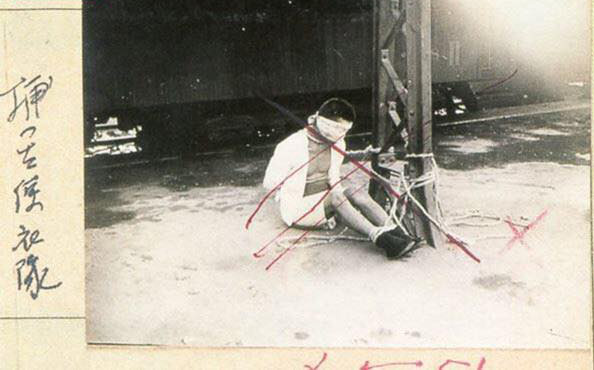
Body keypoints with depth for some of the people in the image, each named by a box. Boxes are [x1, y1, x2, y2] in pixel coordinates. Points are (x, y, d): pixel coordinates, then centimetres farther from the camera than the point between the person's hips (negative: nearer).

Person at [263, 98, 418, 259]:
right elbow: (270, 182, -13)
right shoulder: (292, 145, -15)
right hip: (297, 208, -6)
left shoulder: (336, 143, 6)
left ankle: (396, 233, -35)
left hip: (326, 199, 6)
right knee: (336, 197, -33)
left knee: (357, 194, -22)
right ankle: (379, 237, -46)